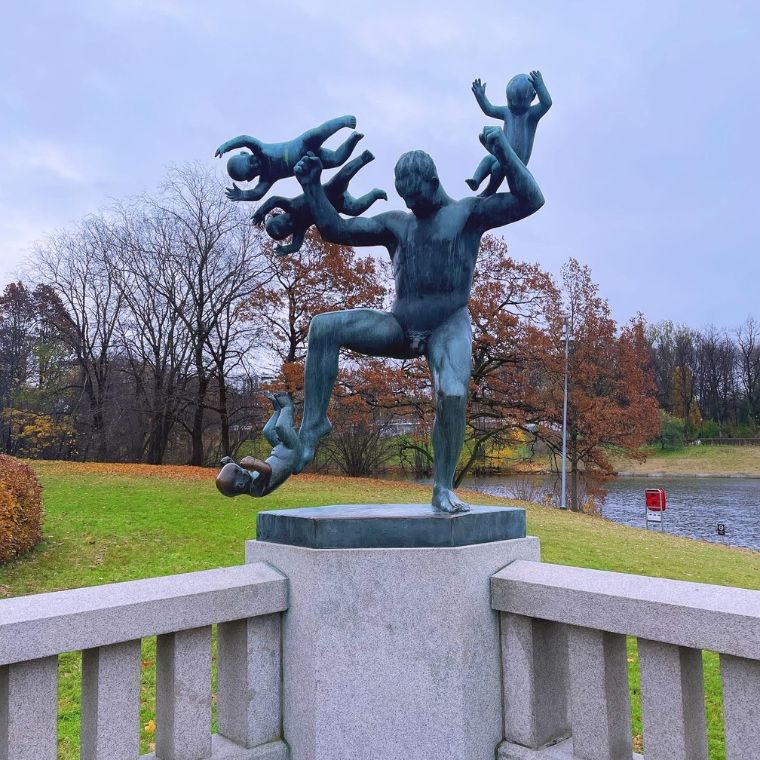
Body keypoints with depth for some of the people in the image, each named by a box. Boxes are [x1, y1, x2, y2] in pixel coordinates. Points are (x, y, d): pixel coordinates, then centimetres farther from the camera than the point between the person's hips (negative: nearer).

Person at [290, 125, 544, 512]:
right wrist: (312, 187, 8)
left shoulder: (467, 212, 6)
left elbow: (530, 200, -3)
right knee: (324, 328, -18)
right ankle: (314, 422, -17)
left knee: (452, 396, -30)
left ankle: (444, 489, -13)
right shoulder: (395, 223, 16)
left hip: (448, 327, -3)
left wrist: (502, 151, -9)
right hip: (399, 326, 4)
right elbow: (335, 229, 15)